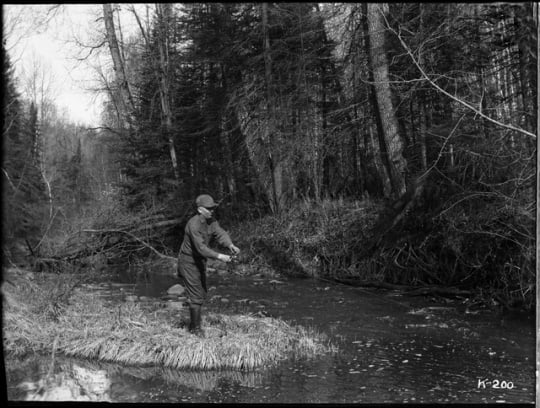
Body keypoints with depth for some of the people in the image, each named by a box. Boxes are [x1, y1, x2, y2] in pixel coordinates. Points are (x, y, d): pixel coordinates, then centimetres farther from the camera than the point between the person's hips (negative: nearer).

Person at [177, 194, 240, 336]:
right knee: (196, 296, -7)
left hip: (200, 261, 9)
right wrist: (219, 256, -42)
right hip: (188, 262, -9)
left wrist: (230, 245, -36)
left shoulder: (212, 221, -1)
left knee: (201, 294, 16)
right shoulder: (194, 224, -27)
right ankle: (196, 328, 6)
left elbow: (221, 234, -15)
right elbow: (201, 247, -34)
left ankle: (193, 325, 31)